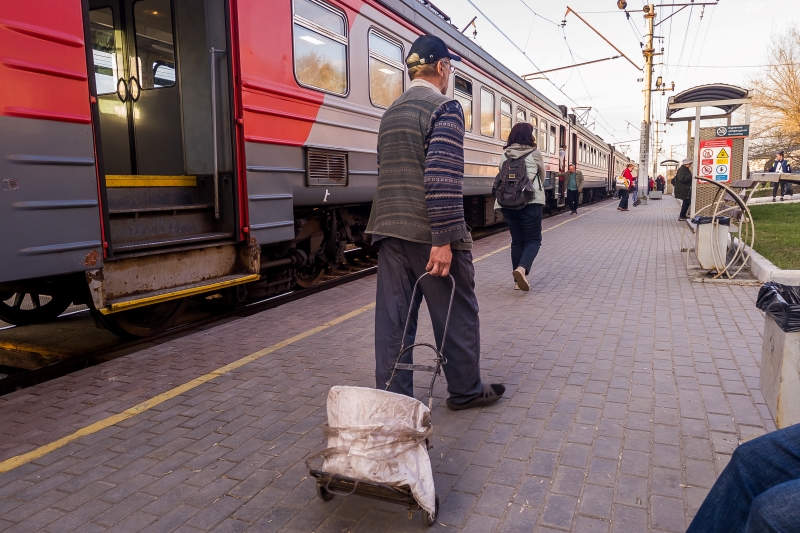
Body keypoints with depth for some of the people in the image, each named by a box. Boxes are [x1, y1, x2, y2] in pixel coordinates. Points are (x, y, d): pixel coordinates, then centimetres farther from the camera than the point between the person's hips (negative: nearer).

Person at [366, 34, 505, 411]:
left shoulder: (391, 113, 17)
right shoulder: (444, 108, -8)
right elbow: (443, 178, -20)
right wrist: (444, 241, -21)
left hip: (388, 231, 7)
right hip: (429, 234, -7)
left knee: (393, 319, 8)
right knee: (457, 315, 9)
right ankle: (465, 391, 24)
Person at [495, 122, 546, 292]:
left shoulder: (504, 155, 8)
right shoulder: (534, 153, 0)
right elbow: (541, 175, 13)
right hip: (530, 202, -4)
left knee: (517, 241, 12)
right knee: (533, 239, 3)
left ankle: (518, 280, 13)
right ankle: (522, 268, -22)